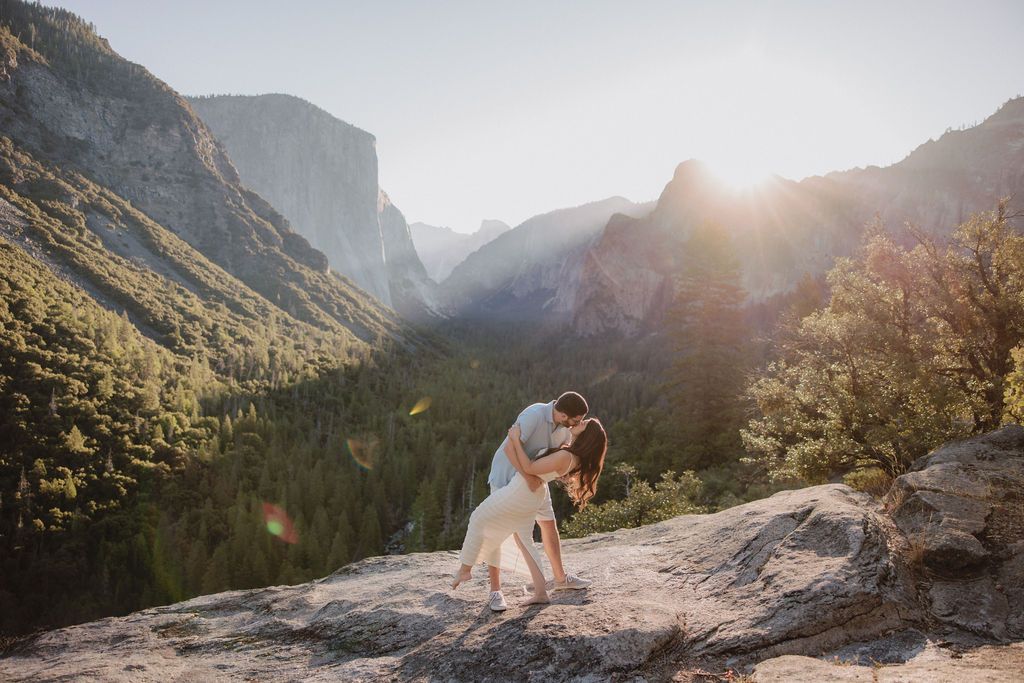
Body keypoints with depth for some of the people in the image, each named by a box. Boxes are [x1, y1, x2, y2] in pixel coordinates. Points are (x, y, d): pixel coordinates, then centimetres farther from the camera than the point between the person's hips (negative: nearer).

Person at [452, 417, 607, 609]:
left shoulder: (565, 456, -31)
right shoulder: (576, 455, -4)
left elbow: (529, 468, -23)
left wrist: (516, 440, -20)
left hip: (520, 491, -9)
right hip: (534, 494, 9)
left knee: (478, 520, 11)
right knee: (524, 540, 18)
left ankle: (465, 569, 21)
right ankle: (540, 592, 16)